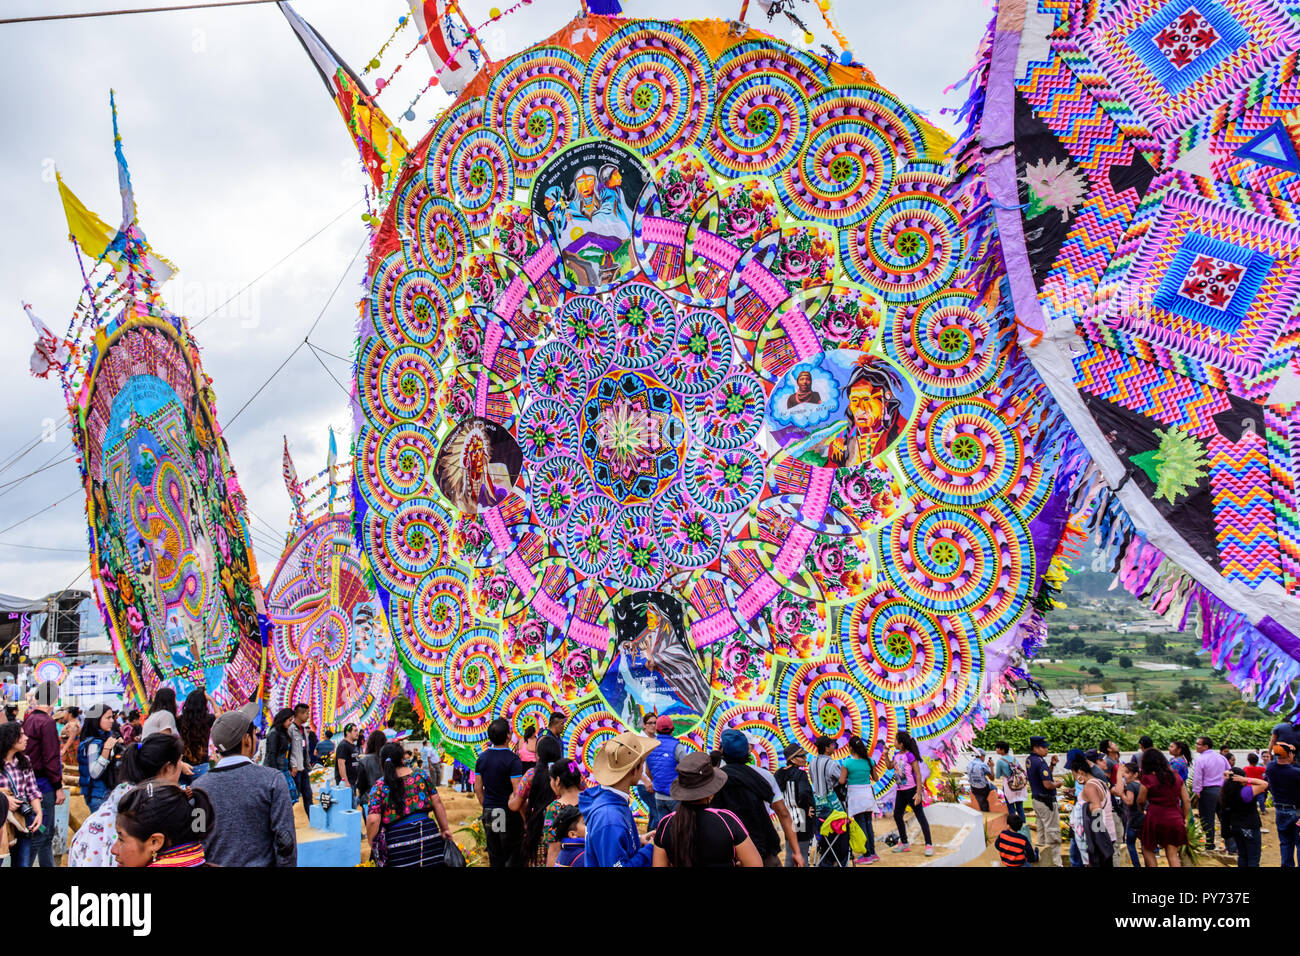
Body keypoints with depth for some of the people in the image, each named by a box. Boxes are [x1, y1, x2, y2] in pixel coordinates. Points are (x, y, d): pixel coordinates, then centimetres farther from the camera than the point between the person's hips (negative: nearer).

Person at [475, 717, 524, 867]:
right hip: (508, 812, -6)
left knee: (495, 859, 14)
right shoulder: (513, 759, -16)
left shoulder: (482, 757, 3)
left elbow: (478, 787, 9)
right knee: (514, 857, 3)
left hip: (489, 812, 6)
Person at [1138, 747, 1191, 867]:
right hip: (1175, 819, 5)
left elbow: (1141, 801, -2)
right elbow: (1186, 800, 9)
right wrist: (1185, 818, 18)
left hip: (1156, 818, -4)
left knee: (1147, 848, 15)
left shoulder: (1148, 778, -7)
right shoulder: (1175, 776, 8)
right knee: (1172, 855, 9)